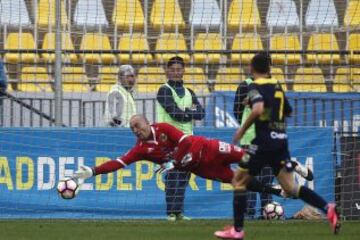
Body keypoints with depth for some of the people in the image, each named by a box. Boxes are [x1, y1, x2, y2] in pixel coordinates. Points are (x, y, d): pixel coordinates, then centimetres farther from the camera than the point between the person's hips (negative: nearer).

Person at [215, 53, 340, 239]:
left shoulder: (256, 87, -8)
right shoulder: (276, 86, 15)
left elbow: (258, 109, -26)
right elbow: (288, 111, 26)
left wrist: (242, 130, -15)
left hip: (264, 141, -7)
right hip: (281, 140, 7)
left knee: (239, 180, 8)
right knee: (290, 188, 5)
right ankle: (327, 208, -15)